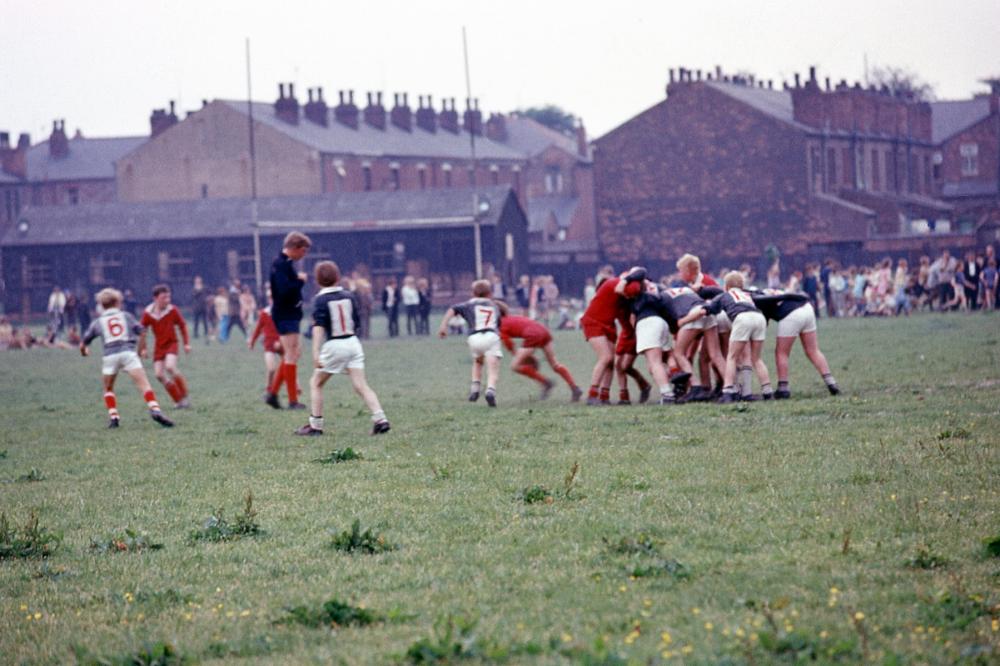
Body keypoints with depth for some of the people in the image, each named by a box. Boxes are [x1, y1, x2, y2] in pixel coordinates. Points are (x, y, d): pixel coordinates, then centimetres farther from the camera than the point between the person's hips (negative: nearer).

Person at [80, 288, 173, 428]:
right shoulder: (126, 316, 20)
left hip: (109, 356, 1)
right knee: (143, 385, -8)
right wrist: (141, 350, 29)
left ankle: (113, 417, 8)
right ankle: (155, 410, -28)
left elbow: (83, 345, 24)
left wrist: (84, 351, 47)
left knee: (108, 389, 21)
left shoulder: (97, 322, 21)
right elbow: (141, 333, 14)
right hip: (128, 352, -1)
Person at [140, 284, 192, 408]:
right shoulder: (148, 313, -9)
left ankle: (184, 397, -13)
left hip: (171, 344, -3)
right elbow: (142, 330, 4)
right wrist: (143, 348, 4)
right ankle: (179, 401, 7)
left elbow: (182, 326, 2)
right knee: (159, 374, -6)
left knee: (170, 367, -27)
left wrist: (187, 344, 1)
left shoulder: (172, 310, -11)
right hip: (158, 346, 3)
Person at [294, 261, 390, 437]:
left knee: (316, 384, 11)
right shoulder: (349, 296, 6)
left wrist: (316, 352, -25)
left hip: (333, 345, -4)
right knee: (361, 386, 1)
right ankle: (380, 419, -14)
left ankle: (315, 425, 8)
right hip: (353, 343, 4)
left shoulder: (321, 300, -8)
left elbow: (318, 327, -18)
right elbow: (358, 322, 12)